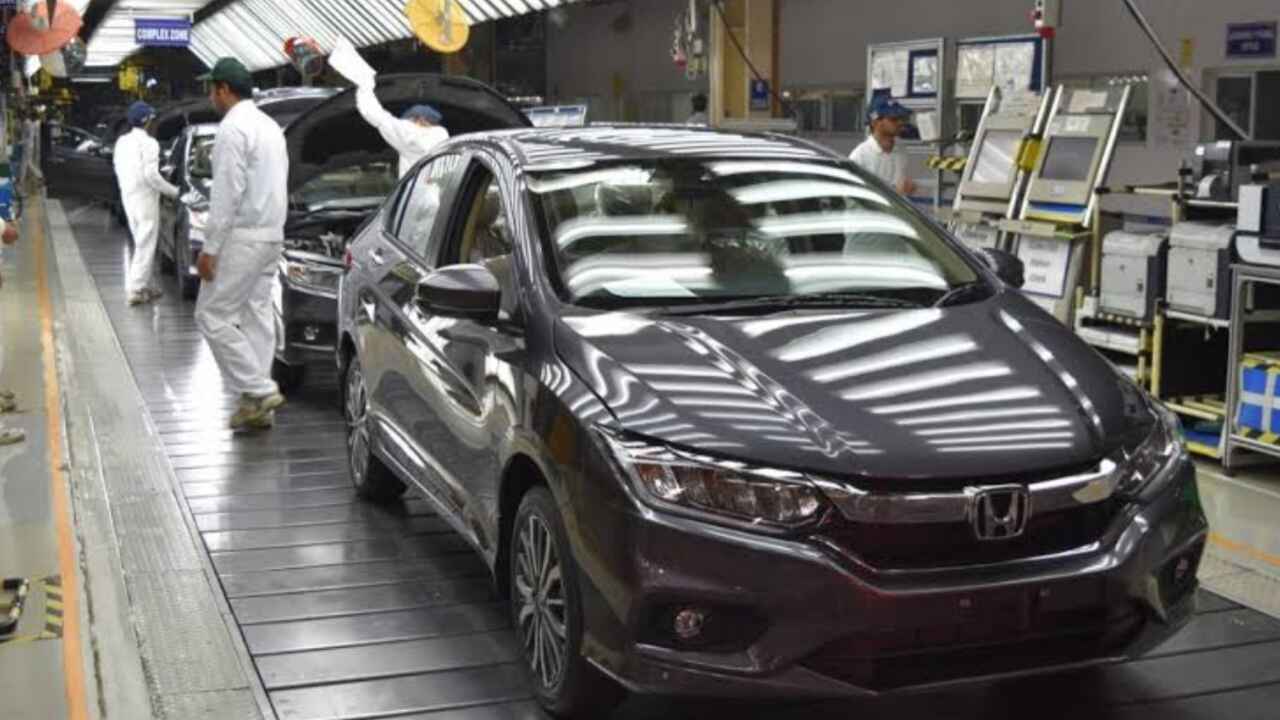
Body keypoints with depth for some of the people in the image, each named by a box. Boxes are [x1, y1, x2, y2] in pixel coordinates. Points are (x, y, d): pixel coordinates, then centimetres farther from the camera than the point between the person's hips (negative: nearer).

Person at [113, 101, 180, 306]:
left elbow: (118, 169, 12)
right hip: (144, 198, -8)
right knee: (145, 246, -3)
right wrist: (172, 191, -9)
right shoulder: (148, 143, -17)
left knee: (143, 244, 17)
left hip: (127, 197, 8)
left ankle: (148, 286, 20)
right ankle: (135, 289, -6)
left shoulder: (122, 142, 7)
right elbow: (151, 175, -20)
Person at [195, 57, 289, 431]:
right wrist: (253, 234, 20)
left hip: (243, 236, -9)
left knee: (212, 315, -4)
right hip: (271, 235, 9)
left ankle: (259, 390, -7)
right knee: (257, 315, 10)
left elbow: (227, 194, -19)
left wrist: (210, 248, -16)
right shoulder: (270, 125, 16)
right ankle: (258, 402, 11)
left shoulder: (232, 128, -14)